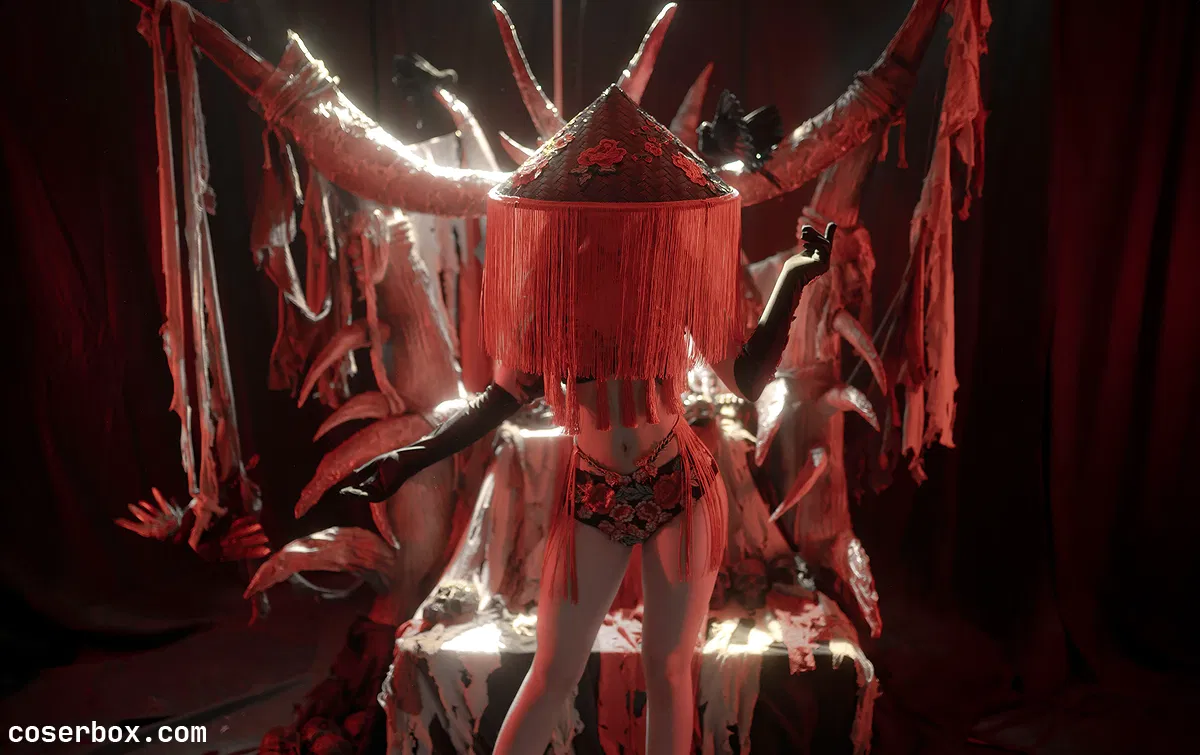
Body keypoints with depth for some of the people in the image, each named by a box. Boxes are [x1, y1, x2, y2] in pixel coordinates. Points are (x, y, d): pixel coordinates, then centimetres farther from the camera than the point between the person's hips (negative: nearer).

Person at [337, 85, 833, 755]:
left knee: (669, 672, 13)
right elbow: (506, 395, -1)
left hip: (682, 493, 1)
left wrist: (794, 279, -9)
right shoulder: (550, 279, -8)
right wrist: (409, 460, -6)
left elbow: (747, 380, -5)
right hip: (593, 500, 0)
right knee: (553, 679, 8)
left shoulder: (680, 271, -7)